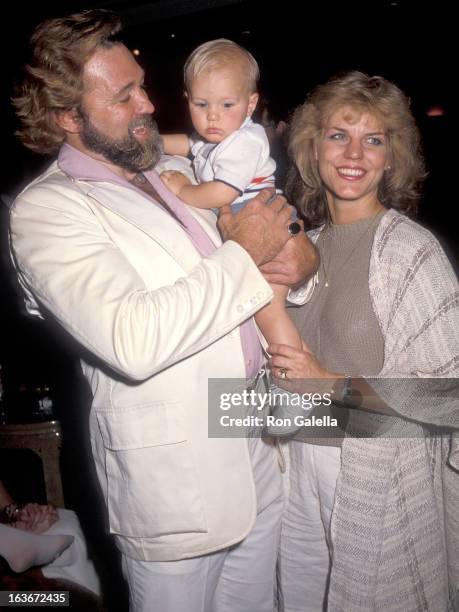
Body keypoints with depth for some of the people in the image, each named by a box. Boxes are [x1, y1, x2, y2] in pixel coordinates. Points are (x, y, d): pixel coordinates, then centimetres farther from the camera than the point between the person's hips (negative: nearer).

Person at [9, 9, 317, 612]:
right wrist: (243, 252, -20)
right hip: (173, 485, -6)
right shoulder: (46, 209, -14)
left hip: (258, 450, 7)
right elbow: (132, 339, -30)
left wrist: (301, 255, -9)